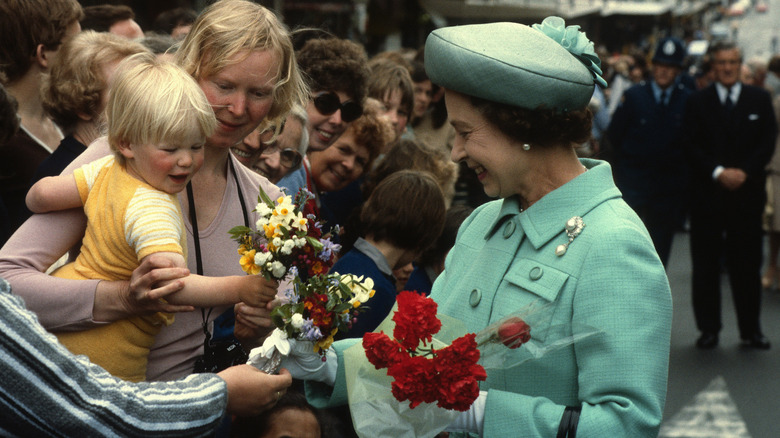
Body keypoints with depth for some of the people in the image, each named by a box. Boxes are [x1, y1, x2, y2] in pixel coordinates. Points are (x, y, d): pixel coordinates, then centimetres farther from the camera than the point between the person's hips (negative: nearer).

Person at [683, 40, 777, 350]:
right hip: (707, 193, 0)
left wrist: (744, 172, -11)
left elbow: (768, 142, 2)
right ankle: (708, 328, 12)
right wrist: (718, 172, -13)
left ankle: (751, 329, 12)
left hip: (747, 193, 0)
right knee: (706, 263, 3)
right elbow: (691, 145, -1)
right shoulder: (698, 101, 6)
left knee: (747, 263, 3)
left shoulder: (760, 100, 9)